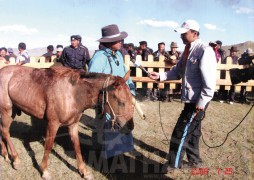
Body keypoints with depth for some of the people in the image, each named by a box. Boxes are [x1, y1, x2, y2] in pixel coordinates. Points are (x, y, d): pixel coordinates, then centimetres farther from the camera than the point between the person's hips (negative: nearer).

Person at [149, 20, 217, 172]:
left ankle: (174, 164, 17)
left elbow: (210, 81, -22)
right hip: (190, 99, 9)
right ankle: (194, 161, 38)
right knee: (191, 131, 20)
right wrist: (160, 76, 0)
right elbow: (178, 72, 14)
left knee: (180, 133, -1)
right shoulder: (188, 51, 10)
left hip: (198, 101, -9)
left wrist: (201, 103, -21)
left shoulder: (205, 51, -18)